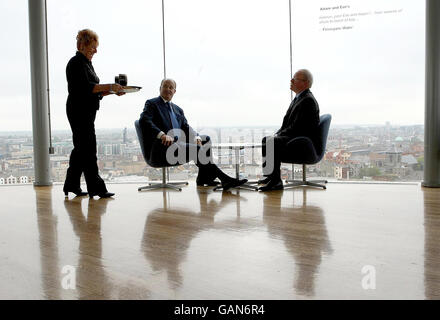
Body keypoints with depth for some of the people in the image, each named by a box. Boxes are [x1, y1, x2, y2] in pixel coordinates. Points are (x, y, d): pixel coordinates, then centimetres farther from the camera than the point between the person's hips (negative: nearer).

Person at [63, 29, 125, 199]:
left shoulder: (86, 63, 21)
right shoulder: (76, 63, -10)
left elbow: (94, 91, 20)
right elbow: (85, 87, -21)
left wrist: (111, 91, 7)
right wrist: (108, 86, -23)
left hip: (86, 112, 10)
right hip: (79, 111, -10)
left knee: (81, 148, 13)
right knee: (88, 148, -8)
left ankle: (71, 185, 21)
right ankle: (95, 187, -5)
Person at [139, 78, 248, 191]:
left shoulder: (178, 109, 27)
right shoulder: (152, 104, 8)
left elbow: (186, 127, 17)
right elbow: (144, 121, -10)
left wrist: (196, 137, -6)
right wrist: (162, 135, -24)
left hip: (179, 144, 7)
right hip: (162, 147, -7)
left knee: (206, 139, -11)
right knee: (197, 149, -27)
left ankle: (203, 178, -11)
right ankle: (225, 179, -28)